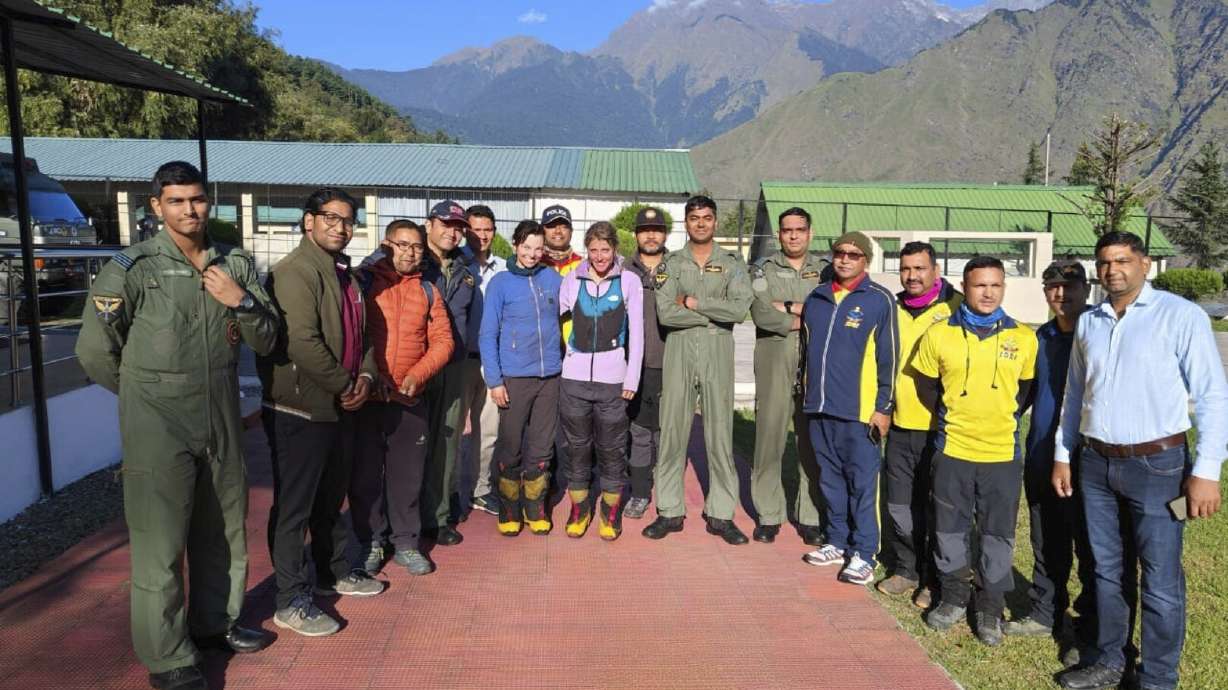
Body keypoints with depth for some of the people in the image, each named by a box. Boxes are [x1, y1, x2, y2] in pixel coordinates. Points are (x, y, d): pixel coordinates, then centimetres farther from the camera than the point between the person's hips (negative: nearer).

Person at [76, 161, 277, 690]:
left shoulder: (236, 264, 5)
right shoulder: (132, 267, -9)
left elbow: (266, 340, 5)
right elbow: (94, 351, -3)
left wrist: (241, 301, -13)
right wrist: (147, 393, 6)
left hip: (223, 422, 5)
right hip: (158, 429, -5)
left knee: (223, 532, 17)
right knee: (160, 544, 2)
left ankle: (215, 623, 37)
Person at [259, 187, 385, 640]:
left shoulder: (345, 275, 14)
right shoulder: (294, 272, -16)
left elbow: (360, 332, 18)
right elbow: (301, 343, -26)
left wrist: (365, 376, 0)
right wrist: (343, 386, -17)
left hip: (341, 407, 9)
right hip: (299, 410, -9)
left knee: (331, 498, 22)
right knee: (293, 507, 2)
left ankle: (334, 572, 38)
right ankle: (291, 601, 13)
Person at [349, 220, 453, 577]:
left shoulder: (427, 291, 9)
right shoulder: (364, 280, -1)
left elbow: (443, 341, 5)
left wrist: (415, 375, -9)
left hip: (411, 399, 2)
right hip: (365, 397, -2)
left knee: (407, 474, 9)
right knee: (365, 474, 7)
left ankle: (406, 543, 23)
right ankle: (370, 543, 23)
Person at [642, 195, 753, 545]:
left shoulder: (732, 262, 7)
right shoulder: (671, 263, 7)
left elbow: (740, 309, -9)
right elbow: (666, 313, -8)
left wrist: (694, 301, -9)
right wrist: (716, 314, -8)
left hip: (718, 351, 0)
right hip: (679, 349, 0)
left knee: (720, 432, 2)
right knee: (673, 431, 3)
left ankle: (721, 514, 12)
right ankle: (670, 511, 14)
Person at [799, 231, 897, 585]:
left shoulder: (880, 300, -5)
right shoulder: (817, 297, 11)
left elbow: (888, 358, -6)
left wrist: (883, 408, -8)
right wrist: (806, 392, 18)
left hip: (859, 410, -5)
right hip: (820, 408, 6)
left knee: (862, 483, 1)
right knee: (830, 479, 14)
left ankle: (863, 554, 10)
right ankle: (837, 542, 27)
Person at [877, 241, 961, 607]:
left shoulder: (957, 309, -7)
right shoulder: (893, 309, 10)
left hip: (940, 428, -5)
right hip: (900, 425, 5)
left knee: (935, 508, 5)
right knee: (900, 506, 13)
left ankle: (934, 580, 19)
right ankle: (905, 570, 28)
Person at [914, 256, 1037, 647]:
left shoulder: (1024, 338, -2)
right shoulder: (939, 335, -4)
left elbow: (1026, 389, 10)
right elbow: (927, 385, 8)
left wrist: (1004, 418, 2)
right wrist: (952, 417, 5)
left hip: (1002, 453, 0)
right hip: (953, 450, 0)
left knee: (998, 533, 9)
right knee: (950, 529, 11)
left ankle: (991, 608, 26)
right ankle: (953, 598, 30)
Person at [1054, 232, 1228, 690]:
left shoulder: (1181, 315, -8)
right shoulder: (1088, 322, 7)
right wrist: (1062, 455, 14)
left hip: (1156, 465, -5)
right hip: (1095, 464, 5)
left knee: (1160, 582, 3)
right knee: (1105, 570, 16)